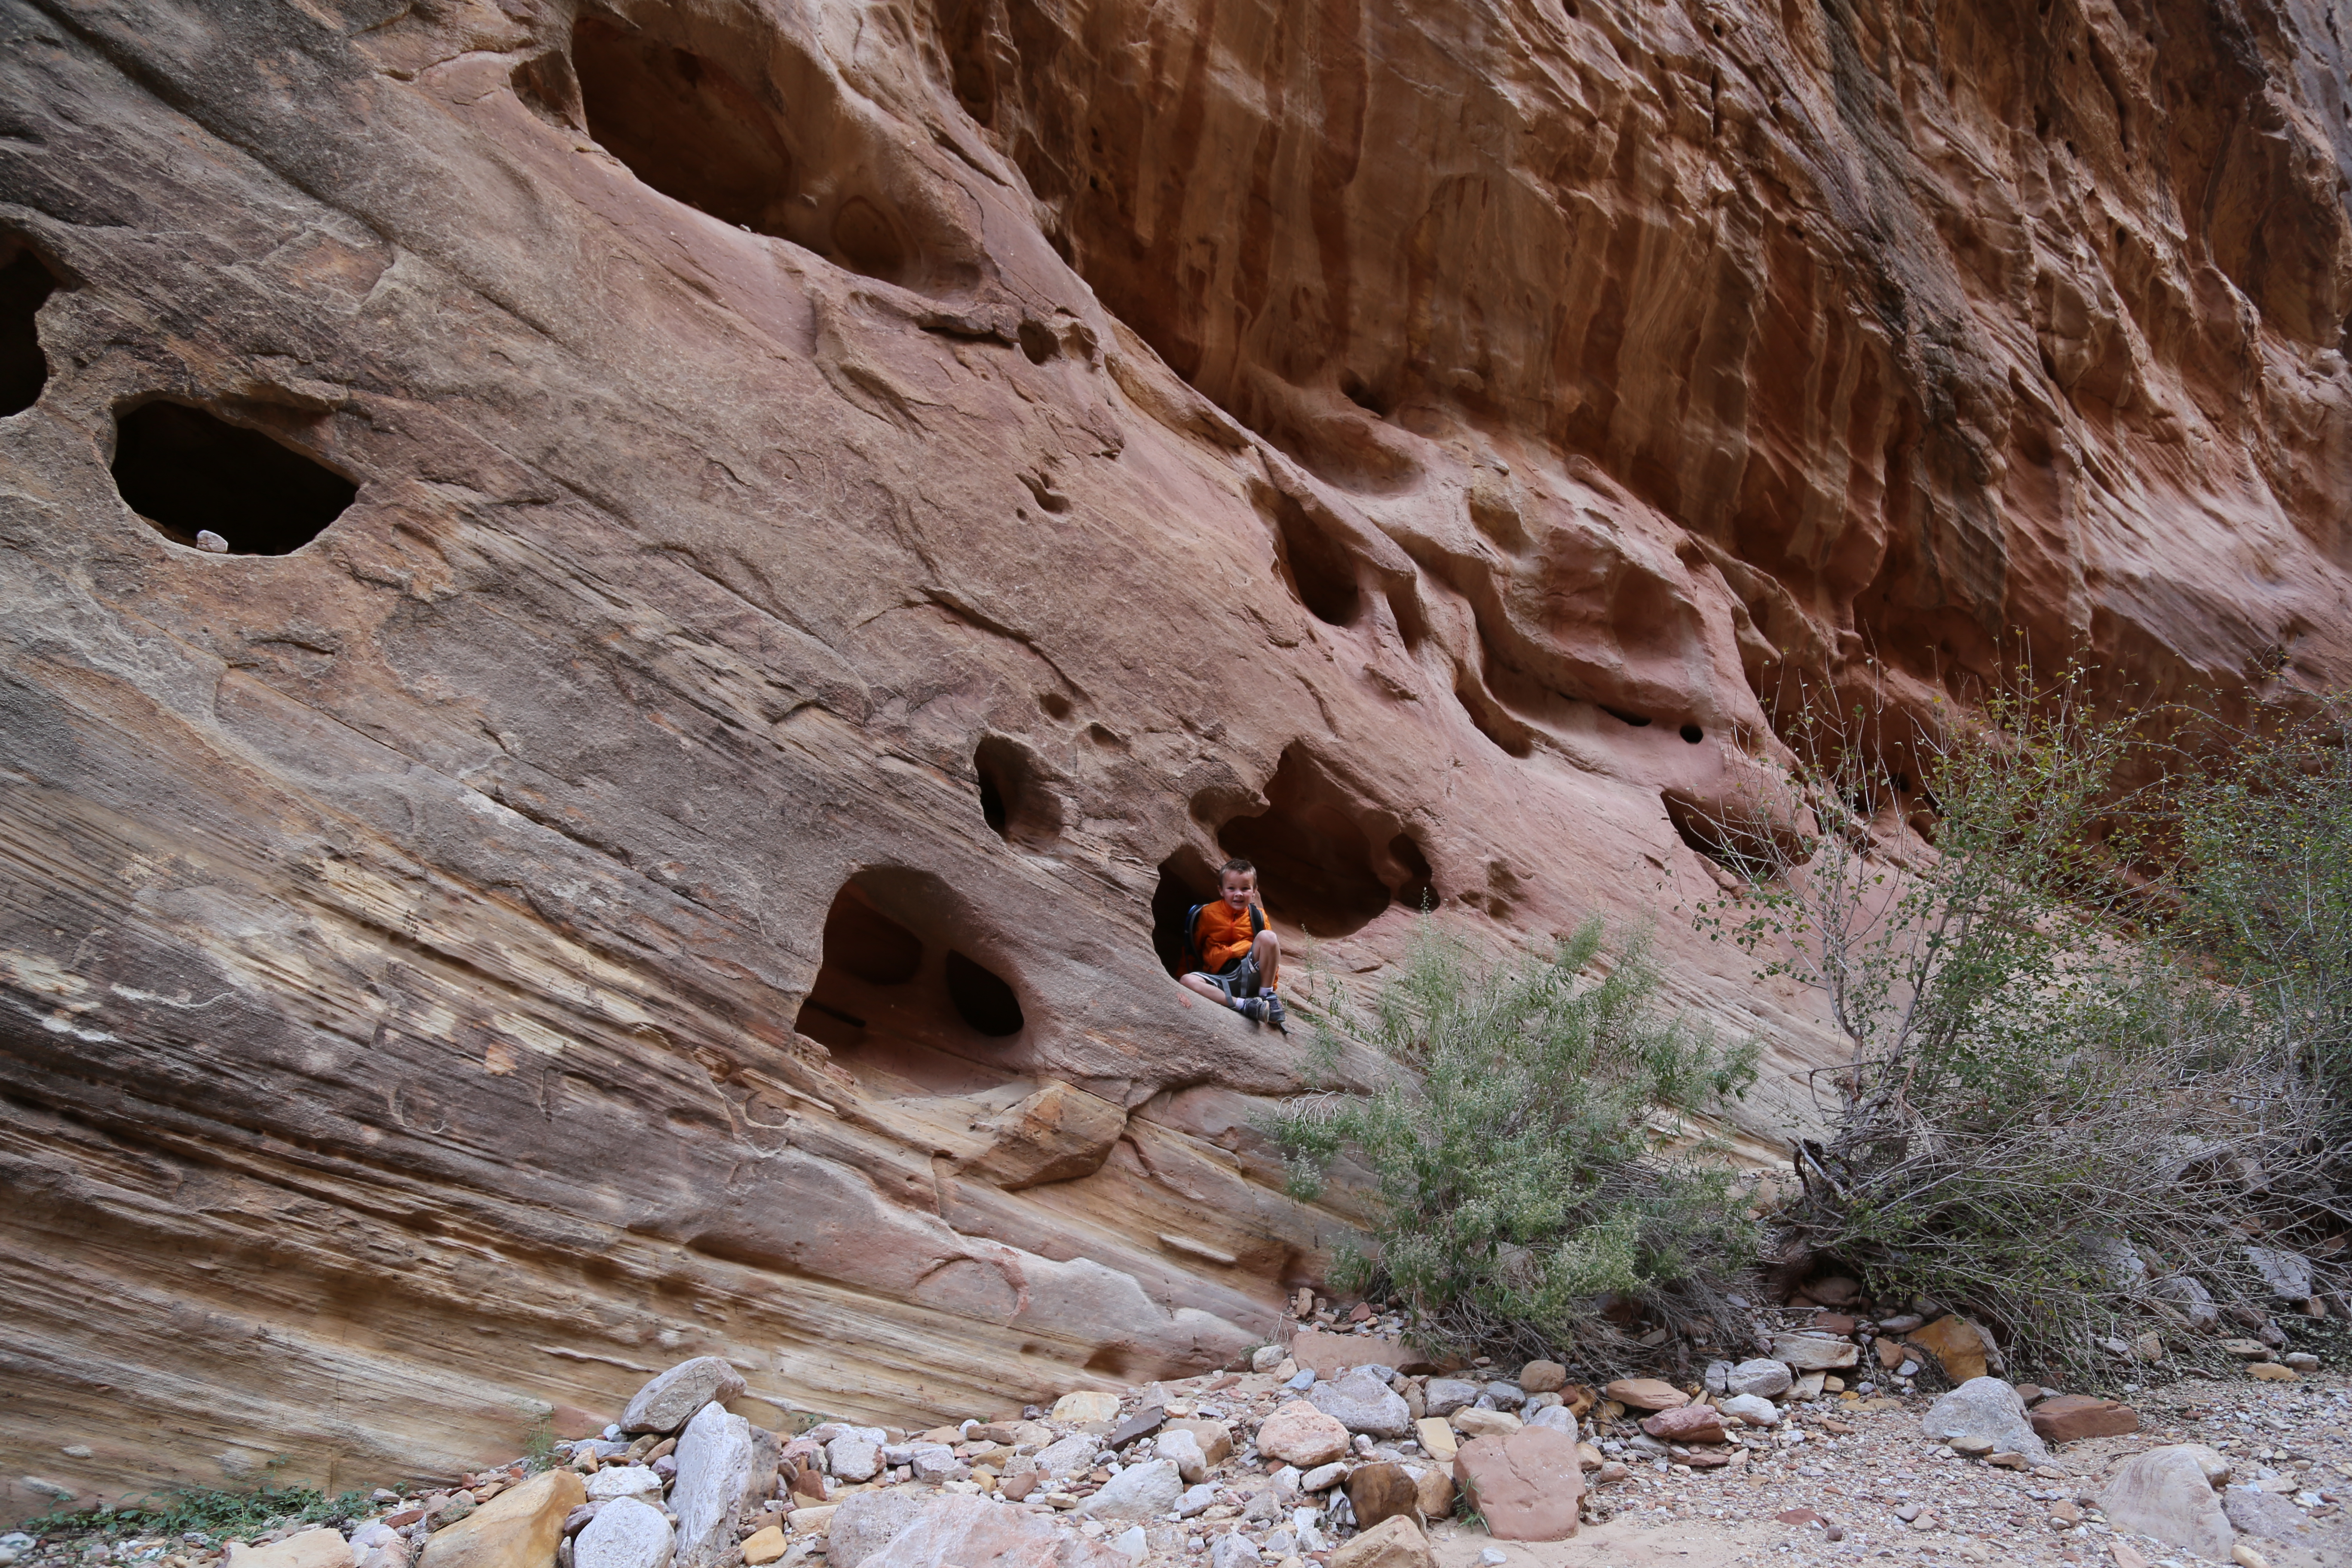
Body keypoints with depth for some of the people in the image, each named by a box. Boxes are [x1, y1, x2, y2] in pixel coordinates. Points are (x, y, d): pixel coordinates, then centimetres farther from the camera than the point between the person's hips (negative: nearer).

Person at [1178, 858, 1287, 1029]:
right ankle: (1244, 1005, -35)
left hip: (1249, 974, 0)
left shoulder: (1257, 916, 3)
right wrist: (1182, 972, 10)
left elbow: (1271, 950, 13)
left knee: (1267, 936, -23)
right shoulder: (1207, 914, 2)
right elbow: (1192, 947, 14)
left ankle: (1267, 996, -13)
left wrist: (1273, 988, 13)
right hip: (1220, 980, 0)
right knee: (1187, 980, -30)